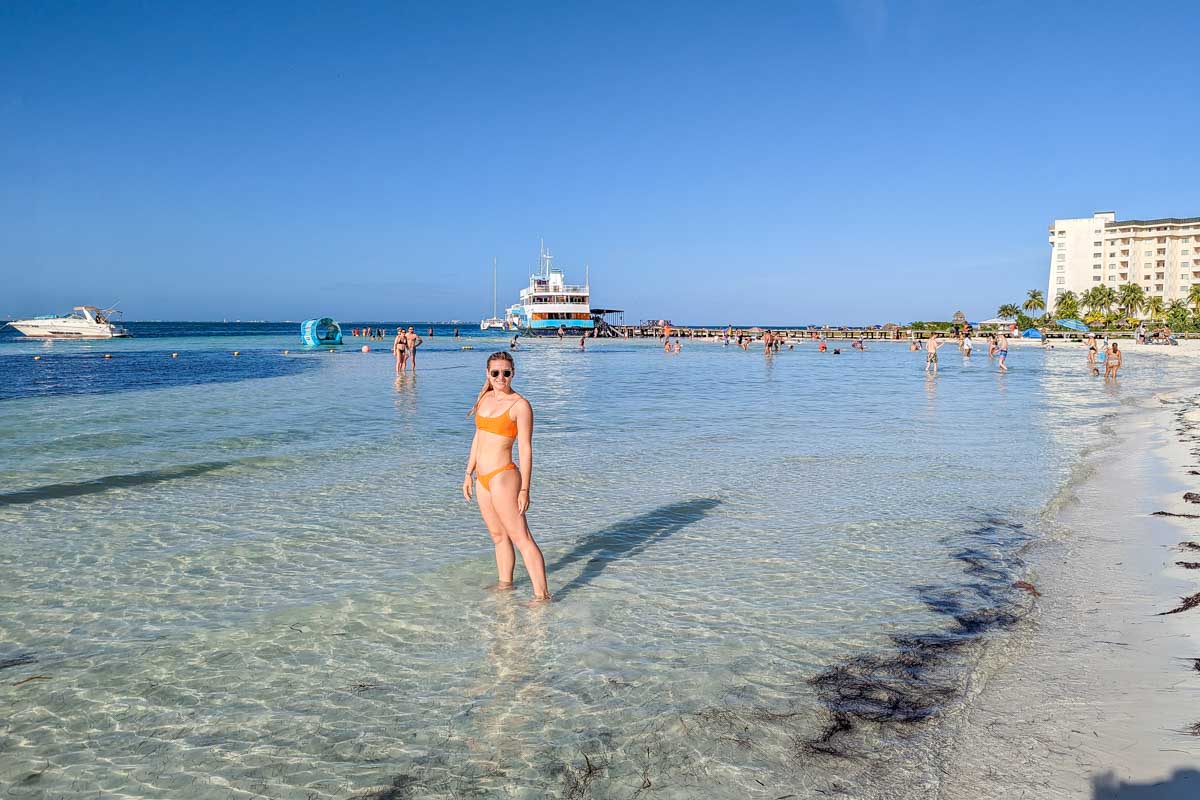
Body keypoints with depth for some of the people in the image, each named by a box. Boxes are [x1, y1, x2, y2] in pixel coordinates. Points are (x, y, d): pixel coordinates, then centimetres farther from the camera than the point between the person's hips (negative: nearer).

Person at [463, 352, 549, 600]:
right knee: (498, 536, 19)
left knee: (521, 538, -8)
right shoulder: (485, 398, 10)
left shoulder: (520, 405, -11)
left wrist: (524, 489, -15)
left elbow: (525, 449, -13)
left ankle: (542, 595, -6)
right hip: (483, 479, 8)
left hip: (503, 477, -8)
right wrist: (469, 473, 17)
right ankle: (504, 583, 32)